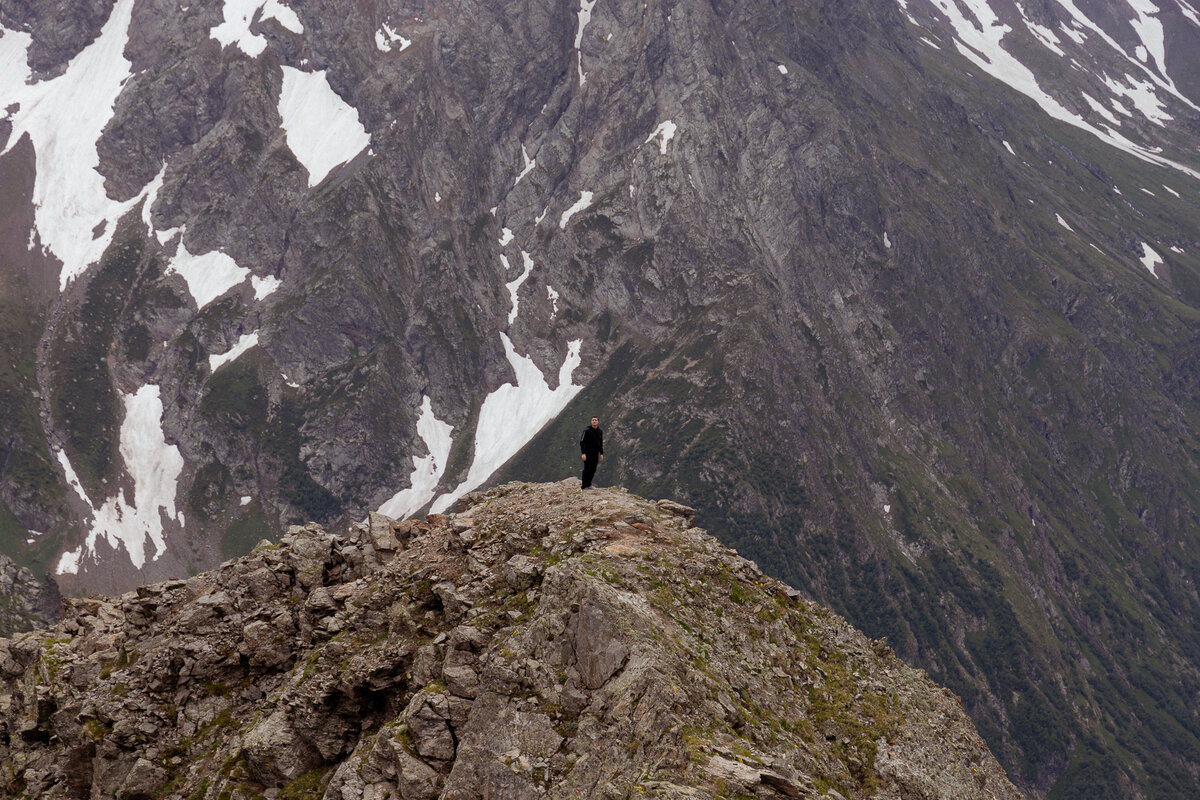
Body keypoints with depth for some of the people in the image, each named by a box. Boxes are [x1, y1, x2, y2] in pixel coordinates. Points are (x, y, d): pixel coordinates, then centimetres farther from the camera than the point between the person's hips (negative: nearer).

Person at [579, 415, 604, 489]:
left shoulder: (600, 431, 7)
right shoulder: (587, 430, -11)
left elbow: (601, 443, 17)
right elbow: (582, 442, -11)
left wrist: (601, 453, 13)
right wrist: (583, 453, -18)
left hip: (596, 454, 6)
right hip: (588, 453, -6)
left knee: (593, 470, 7)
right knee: (587, 469, -7)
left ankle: (588, 484, 16)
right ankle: (585, 486, -5)